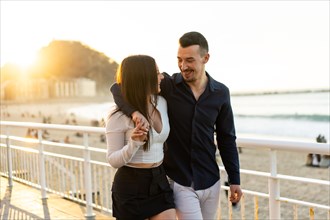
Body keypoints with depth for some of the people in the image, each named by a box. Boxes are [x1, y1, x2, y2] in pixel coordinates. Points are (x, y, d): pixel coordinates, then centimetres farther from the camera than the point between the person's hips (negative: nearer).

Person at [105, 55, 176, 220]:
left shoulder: (161, 103, 0)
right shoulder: (118, 116, -16)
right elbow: (113, 160, -12)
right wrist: (134, 144, -29)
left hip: (159, 182, 5)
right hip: (131, 186, -5)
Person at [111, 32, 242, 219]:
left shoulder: (220, 93, -2)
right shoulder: (167, 85, -10)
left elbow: (227, 139, 6)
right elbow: (118, 88, -11)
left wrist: (234, 179, 5)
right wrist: (134, 111, -31)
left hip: (211, 182, 3)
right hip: (179, 183, -3)